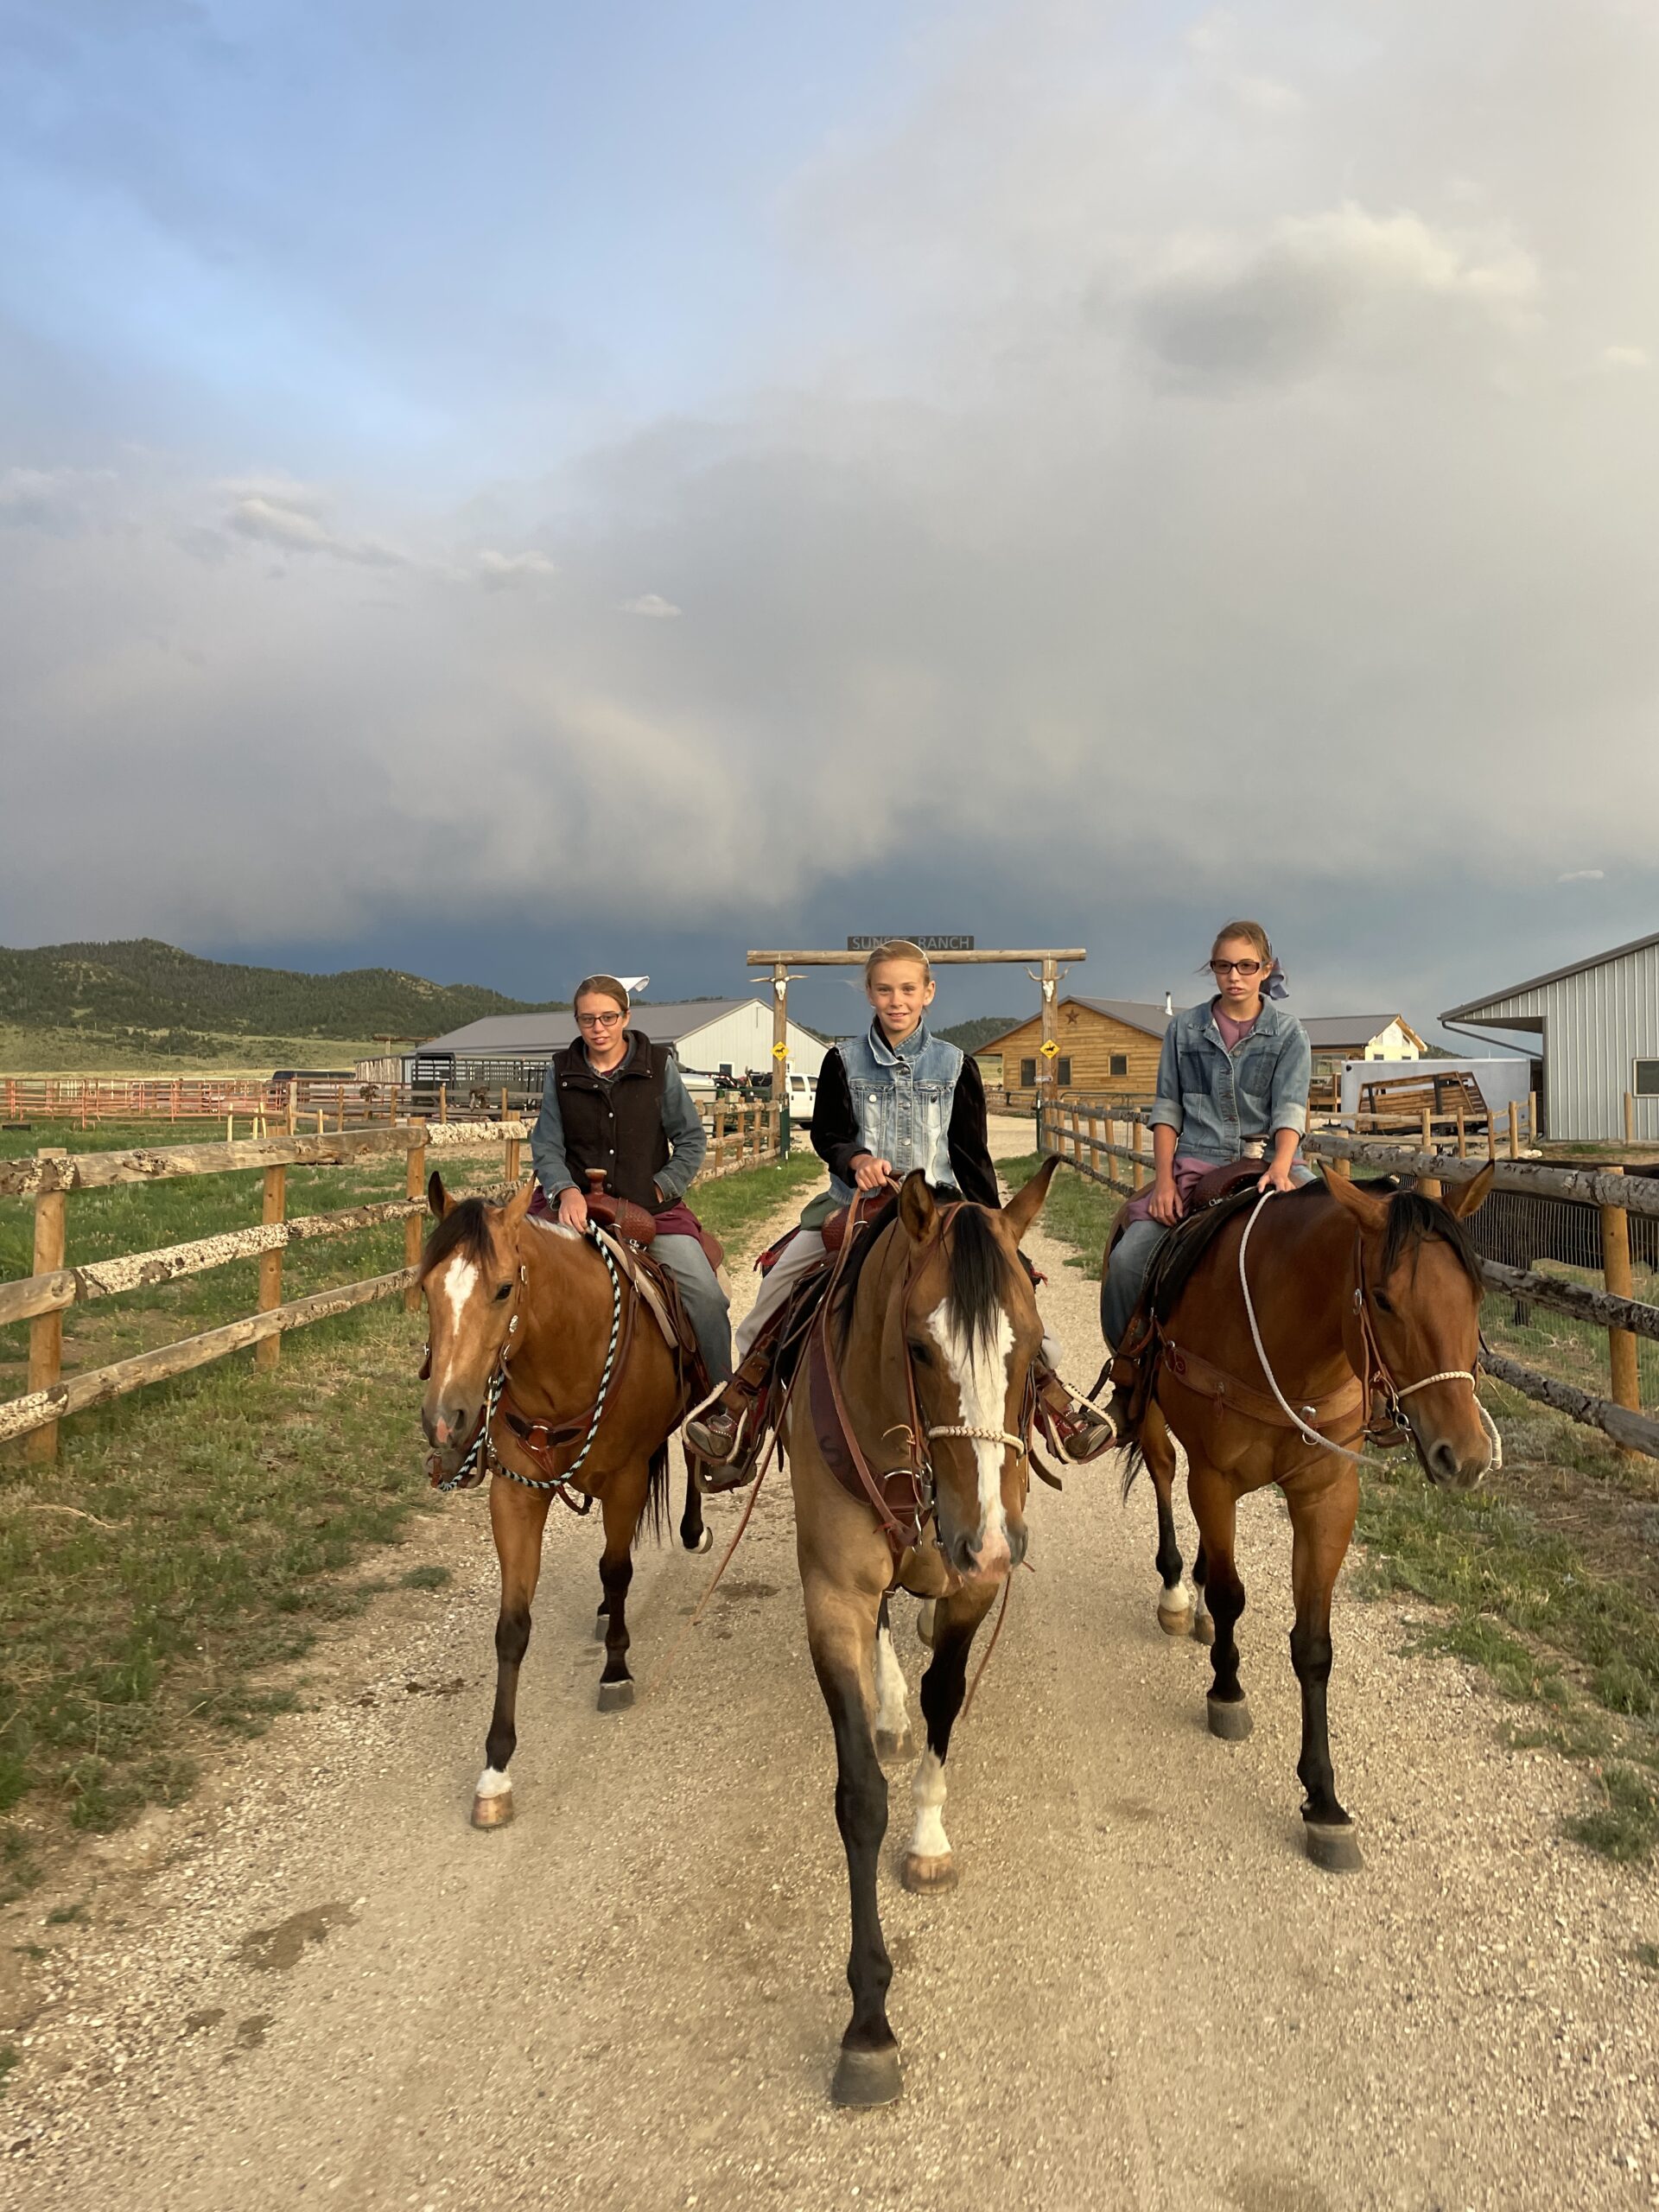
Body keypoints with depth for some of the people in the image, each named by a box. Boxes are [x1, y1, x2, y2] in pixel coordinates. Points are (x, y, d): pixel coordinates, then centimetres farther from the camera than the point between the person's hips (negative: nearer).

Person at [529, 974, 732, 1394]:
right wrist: (566, 1190, -16)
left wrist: (661, 1188, -6)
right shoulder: (561, 1071, 4)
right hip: (581, 1209, 1)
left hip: (655, 1207, -1)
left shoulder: (659, 1064, 1)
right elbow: (546, 1145, 2)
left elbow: (692, 1138, 5)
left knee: (707, 1296, -12)